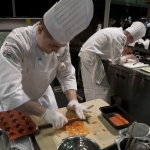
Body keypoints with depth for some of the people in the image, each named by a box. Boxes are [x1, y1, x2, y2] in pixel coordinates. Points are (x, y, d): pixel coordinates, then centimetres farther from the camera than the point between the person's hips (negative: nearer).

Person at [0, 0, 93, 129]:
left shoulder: (61, 42, -19)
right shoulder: (16, 42, -35)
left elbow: (67, 74, -10)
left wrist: (73, 100, -24)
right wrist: (44, 112, -44)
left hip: (44, 95, 5)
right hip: (15, 103, -4)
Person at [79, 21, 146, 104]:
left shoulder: (116, 31, 12)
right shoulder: (120, 37, -16)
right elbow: (116, 61, -10)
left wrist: (122, 52, 18)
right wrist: (127, 56, 6)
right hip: (91, 56, -10)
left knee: (91, 86, 17)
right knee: (101, 87, -1)